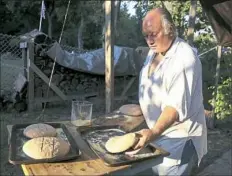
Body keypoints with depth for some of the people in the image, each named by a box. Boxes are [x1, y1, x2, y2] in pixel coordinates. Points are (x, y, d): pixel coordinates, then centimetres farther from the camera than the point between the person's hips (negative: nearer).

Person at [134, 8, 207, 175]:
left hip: (178, 137, -8)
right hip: (158, 131, 8)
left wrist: (154, 132, -43)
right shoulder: (154, 50, 4)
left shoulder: (185, 58, -24)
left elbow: (177, 105, -31)